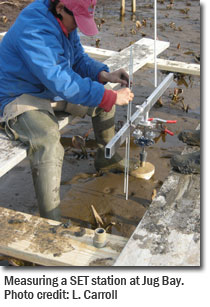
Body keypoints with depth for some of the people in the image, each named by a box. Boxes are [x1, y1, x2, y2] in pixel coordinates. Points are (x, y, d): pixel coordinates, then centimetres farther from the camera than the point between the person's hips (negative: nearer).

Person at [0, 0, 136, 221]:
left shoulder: (64, 21, -2)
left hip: (52, 90, 10)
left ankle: (105, 157, 31)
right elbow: (62, 83, -36)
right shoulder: (34, 31, -31)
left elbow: (79, 58, 10)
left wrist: (105, 75, -10)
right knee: (49, 143, -38)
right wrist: (112, 97, -33)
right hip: (21, 98, -10)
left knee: (104, 99, 11)